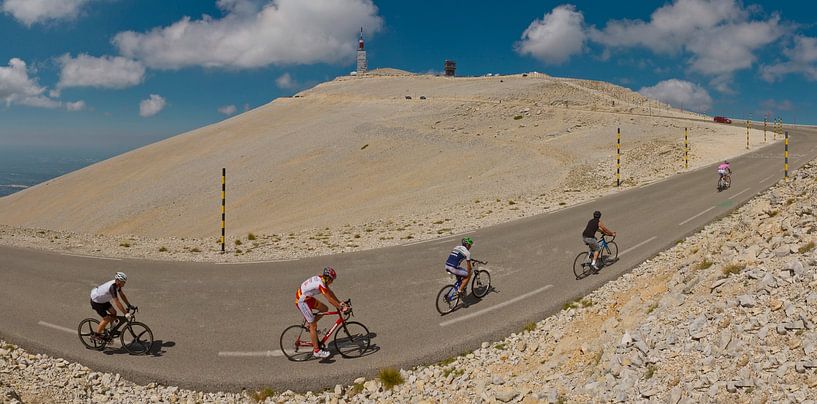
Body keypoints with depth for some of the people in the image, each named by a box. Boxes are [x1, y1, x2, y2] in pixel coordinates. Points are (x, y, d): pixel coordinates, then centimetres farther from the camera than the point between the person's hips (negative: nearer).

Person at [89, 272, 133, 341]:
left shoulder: (117, 284, -9)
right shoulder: (112, 287, -35)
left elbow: (122, 295, 5)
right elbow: (117, 303, -36)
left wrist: (129, 305, 2)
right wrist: (126, 313, -34)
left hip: (103, 299, 9)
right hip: (96, 301, -9)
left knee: (113, 313, 1)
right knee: (107, 318, -10)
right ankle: (95, 335, 4)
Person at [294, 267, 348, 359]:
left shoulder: (321, 279, 2)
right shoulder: (321, 284, -27)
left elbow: (330, 292, 9)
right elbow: (330, 299, -25)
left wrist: (340, 303, 5)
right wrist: (341, 308, -19)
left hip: (307, 298, 9)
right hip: (302, 301, -9)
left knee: (324, 309, 10)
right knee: (313, 325, -5)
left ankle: (310, 325, 22)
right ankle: (316, 351, 1)